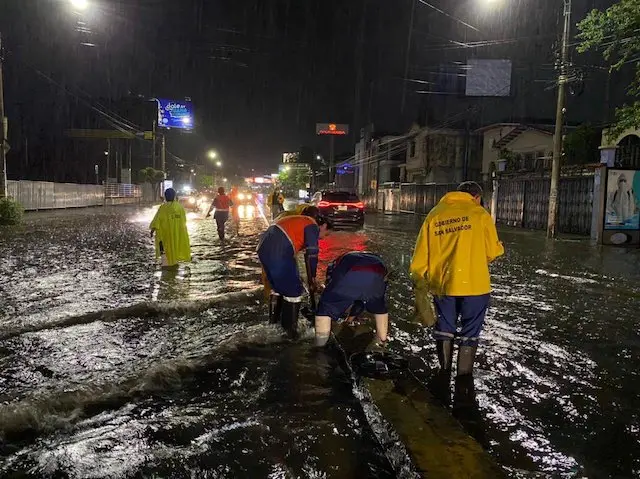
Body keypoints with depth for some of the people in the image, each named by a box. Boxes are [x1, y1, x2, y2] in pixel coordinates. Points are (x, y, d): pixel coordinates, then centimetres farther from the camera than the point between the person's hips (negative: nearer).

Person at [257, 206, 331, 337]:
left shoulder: (298, 221, 27)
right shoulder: (312, 226, 1)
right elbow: (311, 255, -6)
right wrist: (312, 279, 4)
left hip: (263, 249, 9)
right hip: (278, 254, -9)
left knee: (280, 285, 26)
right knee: (294, 290, 4)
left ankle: (277, 317, 40)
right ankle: (290, 327, 13)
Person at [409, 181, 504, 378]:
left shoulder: (435, 214, 5)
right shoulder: (480, 214, -3)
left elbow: (421, 252, 4)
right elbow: (493, 251, -1)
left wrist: (418, 280, 13)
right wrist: (499, 248, 22)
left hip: (442, 284, 3)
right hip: (474, 284, -3)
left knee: (444, 328, 18)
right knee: (470, 333, 10)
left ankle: (444, 372, 27)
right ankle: (463, 376, 15)